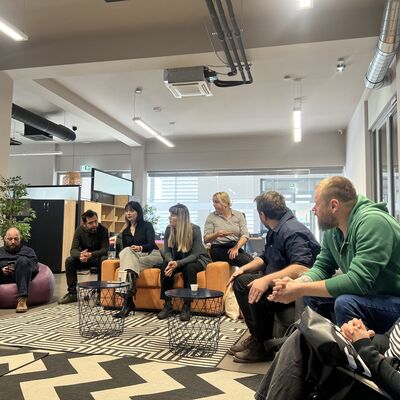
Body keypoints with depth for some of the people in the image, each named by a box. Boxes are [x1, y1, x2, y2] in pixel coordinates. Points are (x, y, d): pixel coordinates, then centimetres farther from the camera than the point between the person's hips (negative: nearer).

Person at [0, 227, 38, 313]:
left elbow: (35, 268, 10)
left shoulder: (28, 251, 27)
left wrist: (21, 268, -10)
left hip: (19, 276, 0)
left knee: (23, 260, -32)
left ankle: (22, 299, -43)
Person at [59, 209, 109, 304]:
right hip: (83, 259, 3)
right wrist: (80, 255, -43)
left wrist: (91, 254, -44)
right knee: (69, 260, -24)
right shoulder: (80, 230, -10)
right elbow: (73, 249, -16)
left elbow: (105, 249, -23)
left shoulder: (103, 230, -17)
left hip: (97, 257, -3)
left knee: (103, 260, -35)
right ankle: (73, 293, -15)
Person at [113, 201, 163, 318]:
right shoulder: (125, 230, 19)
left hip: (151, 255, -4)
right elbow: (124, 248, 19)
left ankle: (128, 303, -43)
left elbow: (151, 244, -10)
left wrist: (140, 248, -32)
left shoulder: (147, 225, 4)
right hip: (134, 257, 4)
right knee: (127, 251, -32)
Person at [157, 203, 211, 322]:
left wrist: (178, 263, -40)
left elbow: (195, 254, -25)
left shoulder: (194, 229, -23)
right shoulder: (169, 229, -11)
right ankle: (167, 304, -16)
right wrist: (170, 261, -33)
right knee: (166, 267, -26)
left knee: (189, 268, -35)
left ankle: (187, 306, -24)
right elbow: (167, 251, -9)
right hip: (176, 259, 4)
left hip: (197, 260, -3)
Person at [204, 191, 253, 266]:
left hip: (236, 247, 3)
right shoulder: (211, 217, 7)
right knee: (246, 261, -31)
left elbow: (245, 235, 3)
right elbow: (206, 239, 1)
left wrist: (236, 247, -14)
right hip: (219, 249, -2)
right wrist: (217, 234, -19)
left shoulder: (239, 215, 12)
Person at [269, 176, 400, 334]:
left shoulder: (372, 221, -26)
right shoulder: (331, 229, -1)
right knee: (312, 295, 1)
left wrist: (301, 289, -27)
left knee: (345, 303, -30)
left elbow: (358, 281, -32)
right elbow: (322, 267, 5)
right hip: (368, 294, 8)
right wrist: (296, 284, -16)